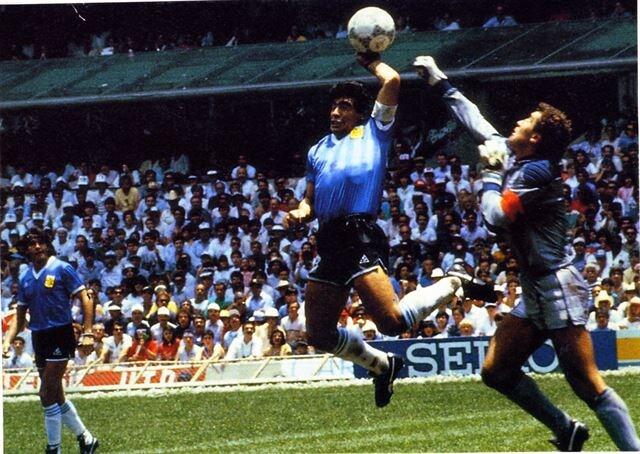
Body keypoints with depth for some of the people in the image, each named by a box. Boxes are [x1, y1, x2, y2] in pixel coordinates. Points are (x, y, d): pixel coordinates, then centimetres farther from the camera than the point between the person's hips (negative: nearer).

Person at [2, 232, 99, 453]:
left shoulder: (62, 269, -6)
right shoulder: (26, 278, 12)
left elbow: (85, 300, -7)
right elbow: (20, 315, 16)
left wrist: (87, 333, -16)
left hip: (60, 335, -7)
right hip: (39, 339, 7)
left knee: (47, 395, -11)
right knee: (55, 396, 10)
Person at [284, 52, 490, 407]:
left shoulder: (373, 133, 10)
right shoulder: (318, 150, 26)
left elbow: (392, 81, 2)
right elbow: (310, 198, 27)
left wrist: (372, 62, 20)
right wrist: (300, 212, 5)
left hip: (361, 235, -7)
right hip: (329, 242, 7)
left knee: (392, 321, -20)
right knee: (319, 335, 4)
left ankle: (452, 284, 6)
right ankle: (382, 365, 27)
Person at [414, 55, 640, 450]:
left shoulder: (535, 172, -16)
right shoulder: (512, 158, 11)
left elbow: (496, 216, -23)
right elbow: (475, 121, 24)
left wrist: (492, 173, -7)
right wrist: (439, 81, 30)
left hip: (557, 289, -10)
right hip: (535, 292, 10)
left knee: (589, 386, -14)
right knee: (496, 371, 10)